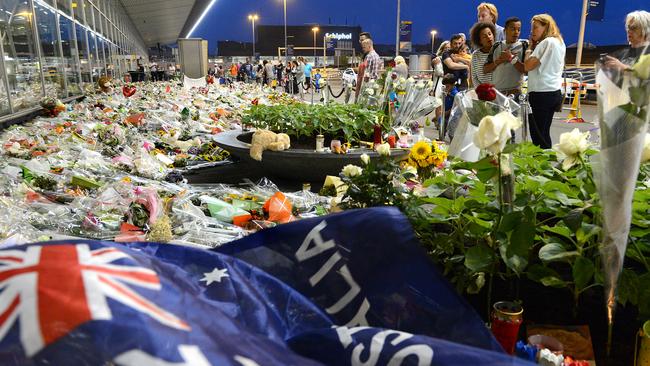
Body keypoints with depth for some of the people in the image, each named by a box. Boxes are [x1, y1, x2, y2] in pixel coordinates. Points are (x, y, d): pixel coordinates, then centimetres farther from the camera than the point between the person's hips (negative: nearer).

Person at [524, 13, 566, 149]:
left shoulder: (546, 42, -13)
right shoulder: (559, 42, 16)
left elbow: (527, 66, -16)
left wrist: (530, 47, -2)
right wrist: (535, 46, 11)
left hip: (541, 94, -9)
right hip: (553, 92, 10)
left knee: (538, 134, -4)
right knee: (544, 133, 13)